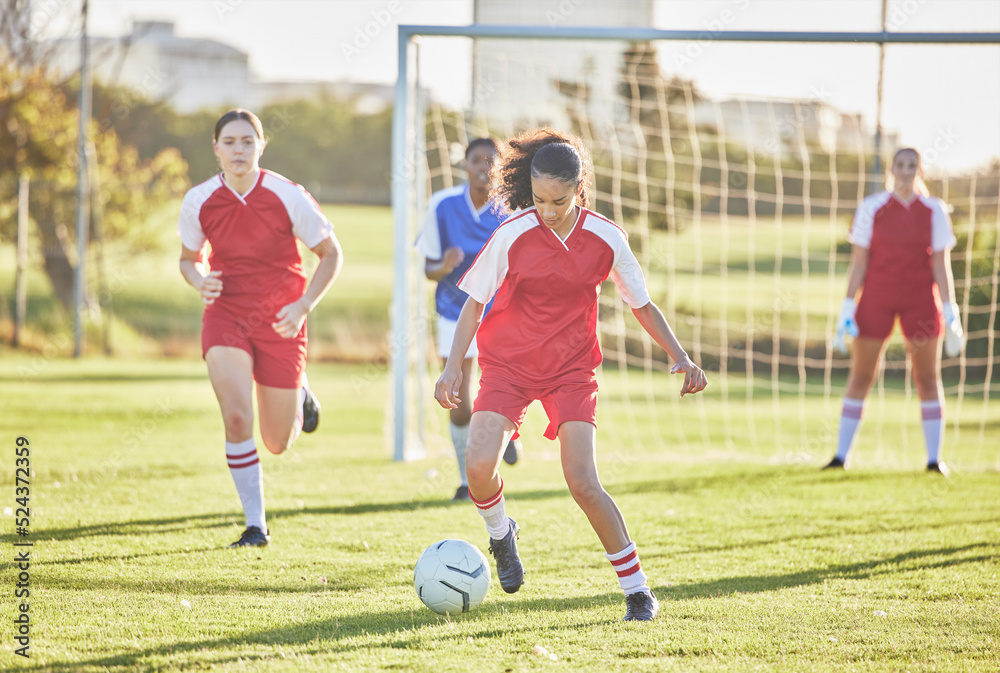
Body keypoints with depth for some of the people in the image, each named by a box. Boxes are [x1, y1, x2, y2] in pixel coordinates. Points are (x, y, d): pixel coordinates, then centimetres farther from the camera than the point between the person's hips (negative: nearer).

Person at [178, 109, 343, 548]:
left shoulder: (288, 197, -14)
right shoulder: (199, 201, -7)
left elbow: (331, 253, -3)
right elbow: (189, 258, 10)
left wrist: (304, 305, -15)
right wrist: (199, 281, -13)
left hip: (280, 323, 0)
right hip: (225, 316, 0)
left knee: (277, 443, 7)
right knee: (237, 418, -22)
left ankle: (299, 398, 44)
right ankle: (255, 525, -9)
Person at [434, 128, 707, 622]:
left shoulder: (605, 239, -8)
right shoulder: (513, 236, -12)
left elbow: (642, 305, 5)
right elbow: (474, 302, -2)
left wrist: (679, 358, -6)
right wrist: (453, 366, -11)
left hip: (572, 368, 0)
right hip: (508, 364, 0)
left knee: (583, 484, -15)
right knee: (478, 466, -21)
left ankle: (637, 589, 0)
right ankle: (501, 533, 14)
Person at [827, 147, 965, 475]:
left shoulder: (934, 211, 1)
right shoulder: (871, 208, -2)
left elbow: (941, 265, 2)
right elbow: (858, 262, 0)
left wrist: (950, 314, -4)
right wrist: (847, 309, -5)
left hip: (921, 299, 1)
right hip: (876, 298, -1)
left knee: (928, 378, 1)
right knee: (860, 376, 2)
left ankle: (934, 458, 7)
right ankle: (841, 455, 8)